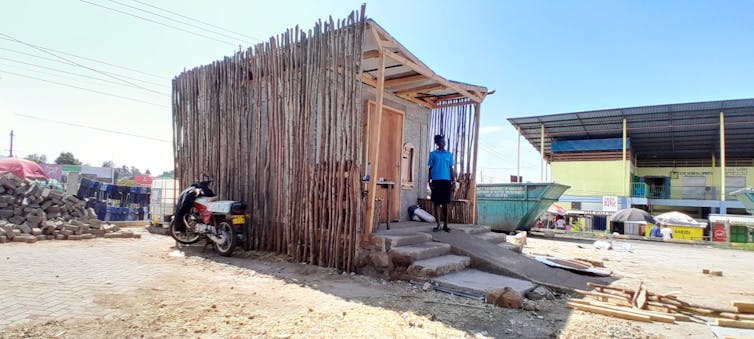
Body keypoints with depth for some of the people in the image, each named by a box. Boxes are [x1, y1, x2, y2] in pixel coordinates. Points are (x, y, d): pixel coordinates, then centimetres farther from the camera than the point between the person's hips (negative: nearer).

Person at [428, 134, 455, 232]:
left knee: (445, 203, 4)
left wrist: (454, 181, 4)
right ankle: (438, 225, 8)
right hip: (436, 181, -1)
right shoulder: (433, 154, 5)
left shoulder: (449, 154, 11)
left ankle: (445, 225, 12)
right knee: (436, 203, 1)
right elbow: (430, 168, 5)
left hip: (446, 181, 1)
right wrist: (429, 180, -3)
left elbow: (451, 168, 11)